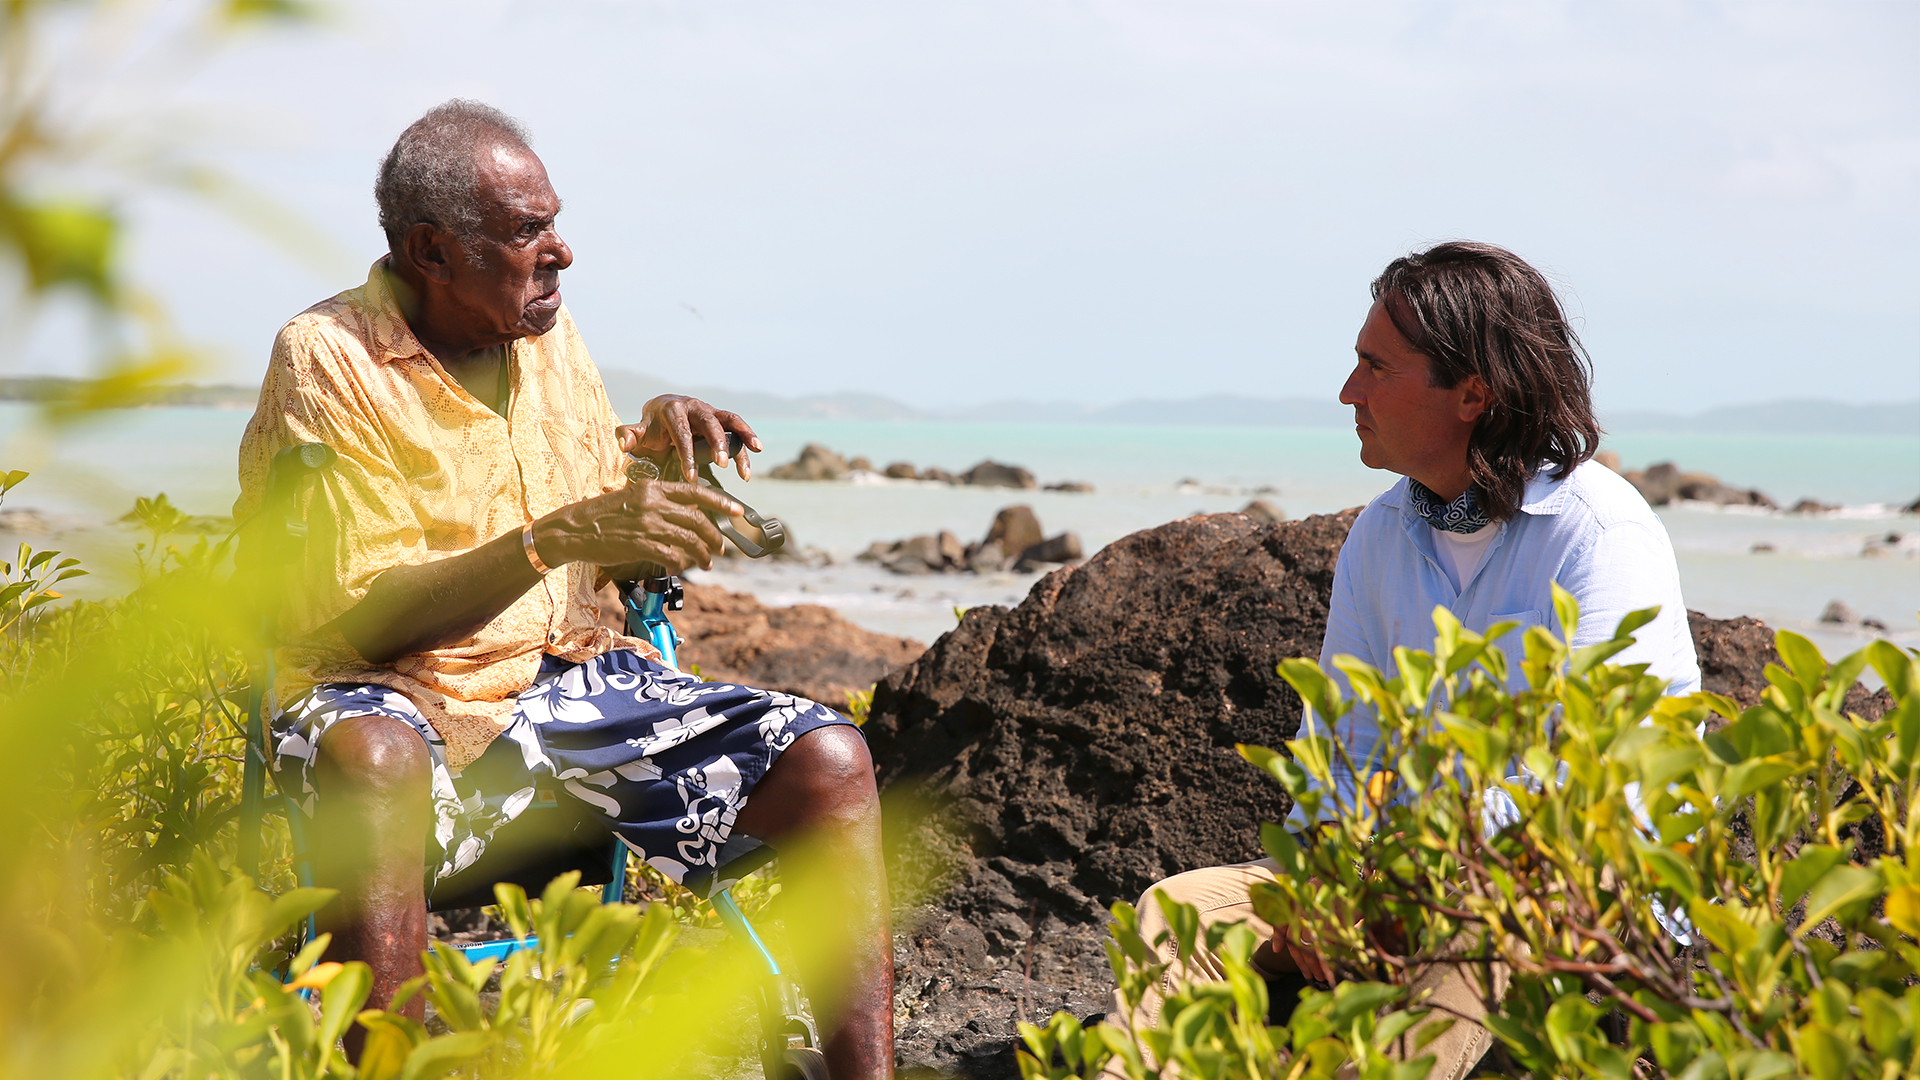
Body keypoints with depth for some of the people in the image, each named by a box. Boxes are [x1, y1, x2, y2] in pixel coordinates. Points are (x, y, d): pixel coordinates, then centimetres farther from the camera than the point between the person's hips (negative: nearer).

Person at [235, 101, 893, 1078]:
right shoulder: (328, 359, -10)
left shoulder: (549, 335, 10)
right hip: (400, 694, -6)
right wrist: (557, 538, -28)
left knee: (828, 759, -12)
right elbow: (362, 620, -18)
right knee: (374, 761, -42)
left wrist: (650, 445, -2)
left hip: (568, 681, 6)